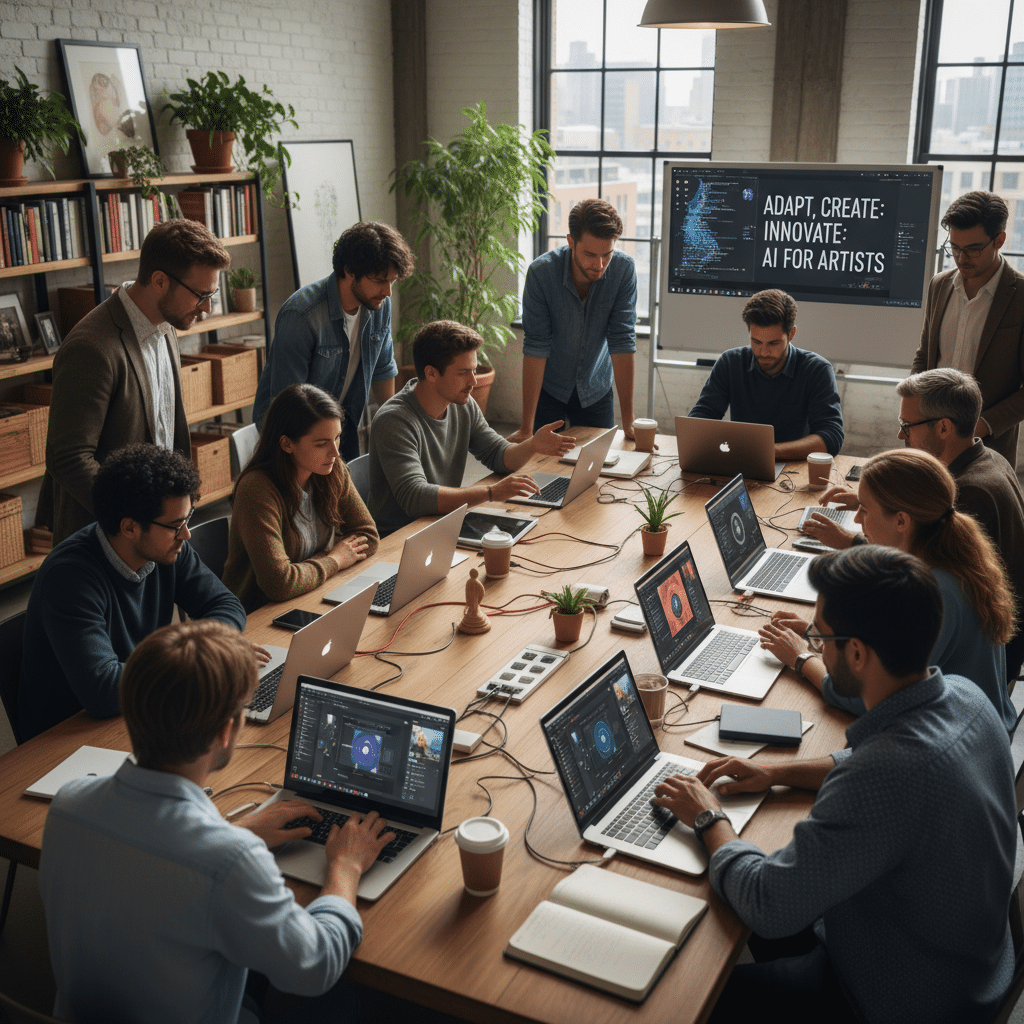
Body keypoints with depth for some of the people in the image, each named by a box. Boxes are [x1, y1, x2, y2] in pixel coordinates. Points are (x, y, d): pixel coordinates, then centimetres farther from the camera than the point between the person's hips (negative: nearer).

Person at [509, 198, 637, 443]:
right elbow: (536, 348, -23)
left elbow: (623, 342, -18)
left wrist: (628, 421, -21)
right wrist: (526, 427, -25)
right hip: (549, 388, -1)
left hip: (596, 391, 2)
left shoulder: (624, 269, -19)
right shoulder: (540, 272, -24)